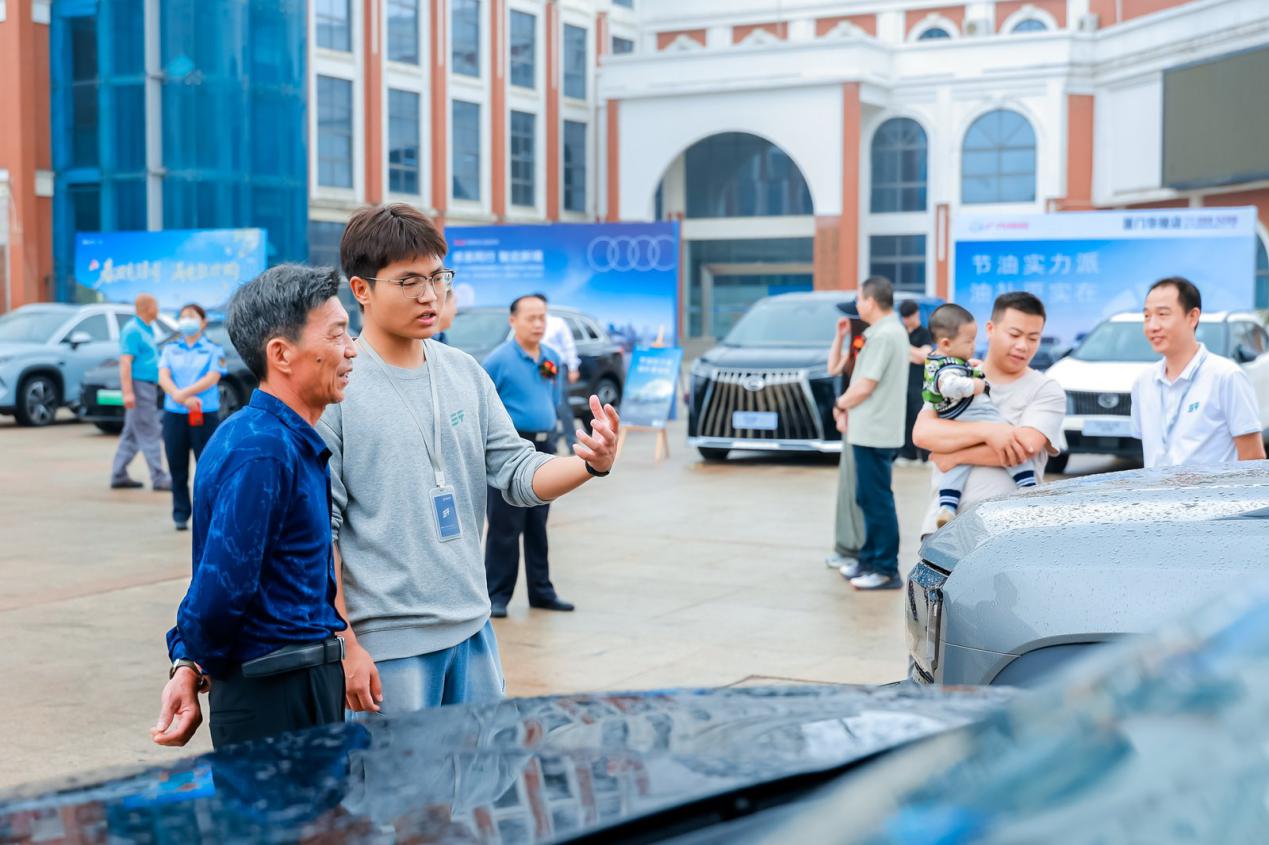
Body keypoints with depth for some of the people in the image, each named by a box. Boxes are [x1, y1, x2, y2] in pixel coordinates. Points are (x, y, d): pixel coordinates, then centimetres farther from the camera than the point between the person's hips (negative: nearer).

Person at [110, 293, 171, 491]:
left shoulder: (148, 329, 16)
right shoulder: (132, 330, -13)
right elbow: (125, 362, -19)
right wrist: (128, 392, -26)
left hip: (148, 386, 10)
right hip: (138, 385, -10)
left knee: (132, 435, 11)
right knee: (149, 434, -8)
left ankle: (119, 476, 15)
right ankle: (159, 478, -7)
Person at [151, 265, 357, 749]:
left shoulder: (292, 441, 11)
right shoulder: (262, 451, -21)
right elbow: (223, 584, -23)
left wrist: (189, 664, 3)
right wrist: (196, 667, -5)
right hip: (276, 697, -9)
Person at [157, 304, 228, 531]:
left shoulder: (213, 350, 6)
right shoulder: (170, 349, 13)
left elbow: (212, 378, -8)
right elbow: (163, 377, 0)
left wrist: (184, 393, -20)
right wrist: (183, 399, -18)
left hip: (205, 415, -3)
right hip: (174, 414, 3)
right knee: (177, 467, 3)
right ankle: (180, 514, 11)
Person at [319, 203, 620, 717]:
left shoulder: (464, 372, 6)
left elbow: (517, 473, 6)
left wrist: (590, 465, -15)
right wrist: (344, 645, -13)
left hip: (472, 629, 6)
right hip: (386, 643, -6)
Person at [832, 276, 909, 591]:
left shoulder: (884, 335, -17)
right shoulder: (893, 331, 15)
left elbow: (865, 386, -19)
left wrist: (842, 402, -2)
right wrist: (848, 405, 7)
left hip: (873, 433, -10)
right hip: (872, 431, 10)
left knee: (877, 501, -6)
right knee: (869, 499, 16)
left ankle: (886, 570, -2)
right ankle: (870, 561, 24)